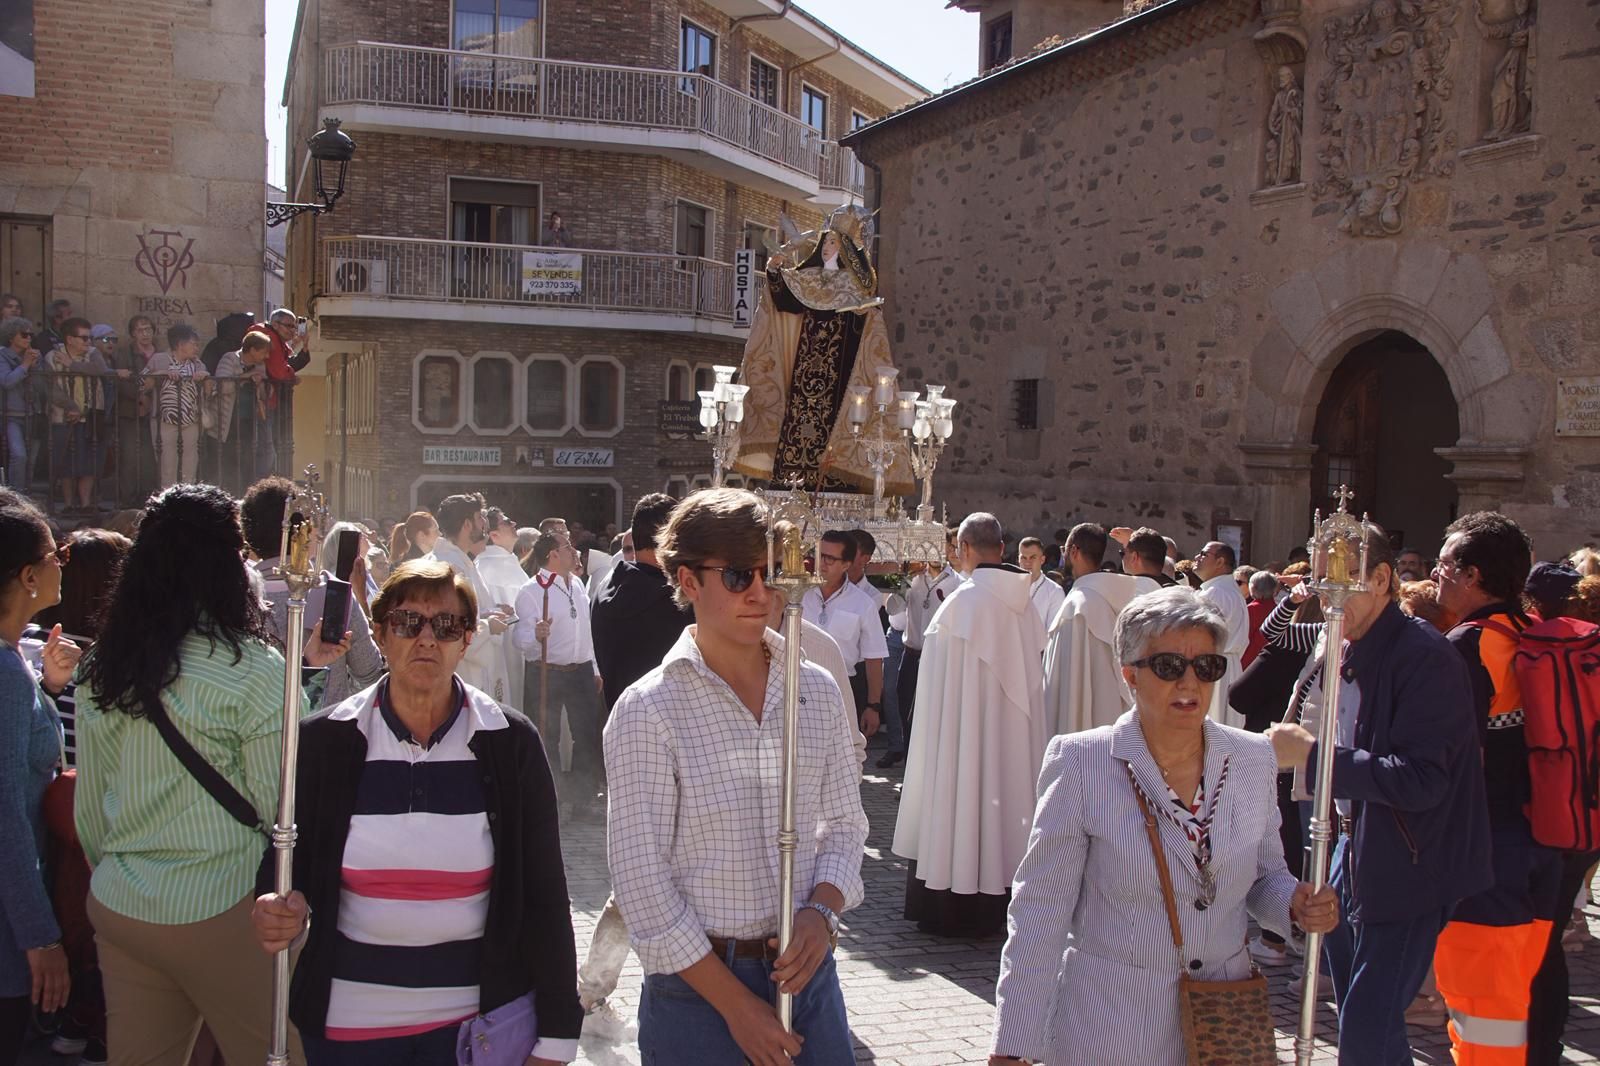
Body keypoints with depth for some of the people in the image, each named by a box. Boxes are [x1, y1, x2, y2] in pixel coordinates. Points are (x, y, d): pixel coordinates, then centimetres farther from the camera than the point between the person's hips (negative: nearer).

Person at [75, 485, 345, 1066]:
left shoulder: (99, 671, 3)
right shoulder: (251, 670, -16)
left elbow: (89, 807, 10)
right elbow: (279, 806, -12)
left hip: (115, 909, 6)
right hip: (221, 910, -6)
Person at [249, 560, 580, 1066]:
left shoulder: (510, 743, -5)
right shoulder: (323, 740, -3)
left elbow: (544, 894, -3)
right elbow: (286, 858, 9)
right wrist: (277, 908, -15)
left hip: (481, 1020, -1)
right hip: (348, 1023, 1)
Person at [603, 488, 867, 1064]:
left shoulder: (817, 690, 2)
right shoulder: (648, 710, -11)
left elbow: (845, 821, 10)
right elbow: (640, 877, -12)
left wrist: (822, 911, -10)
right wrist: (736, 1005, -12)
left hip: (806, 970, 4)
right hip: (698, 983, -4)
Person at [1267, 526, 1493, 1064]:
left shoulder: (1424, 657, -20)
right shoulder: (1342, 654, 7)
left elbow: (1421, 780, -27)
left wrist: (1309, 754, -24)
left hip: (1408, 871, -9)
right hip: (1357, 853, 9)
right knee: (1355, 1017, 20)